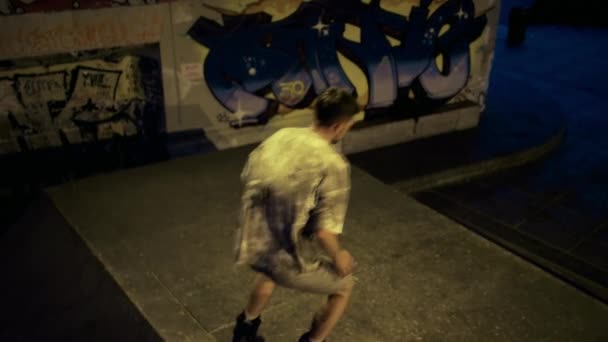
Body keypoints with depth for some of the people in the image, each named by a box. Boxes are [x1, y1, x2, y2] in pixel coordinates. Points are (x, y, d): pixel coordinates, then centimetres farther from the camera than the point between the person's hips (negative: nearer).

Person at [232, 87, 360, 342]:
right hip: (289, 263, -6)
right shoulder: (332, 165, -22)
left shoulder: (279, 137, -3)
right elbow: (324, 232, -25)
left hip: (252, 247, 6)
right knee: (344, 285, 24)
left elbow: (248, 180, 11)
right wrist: (338, 257, -3)